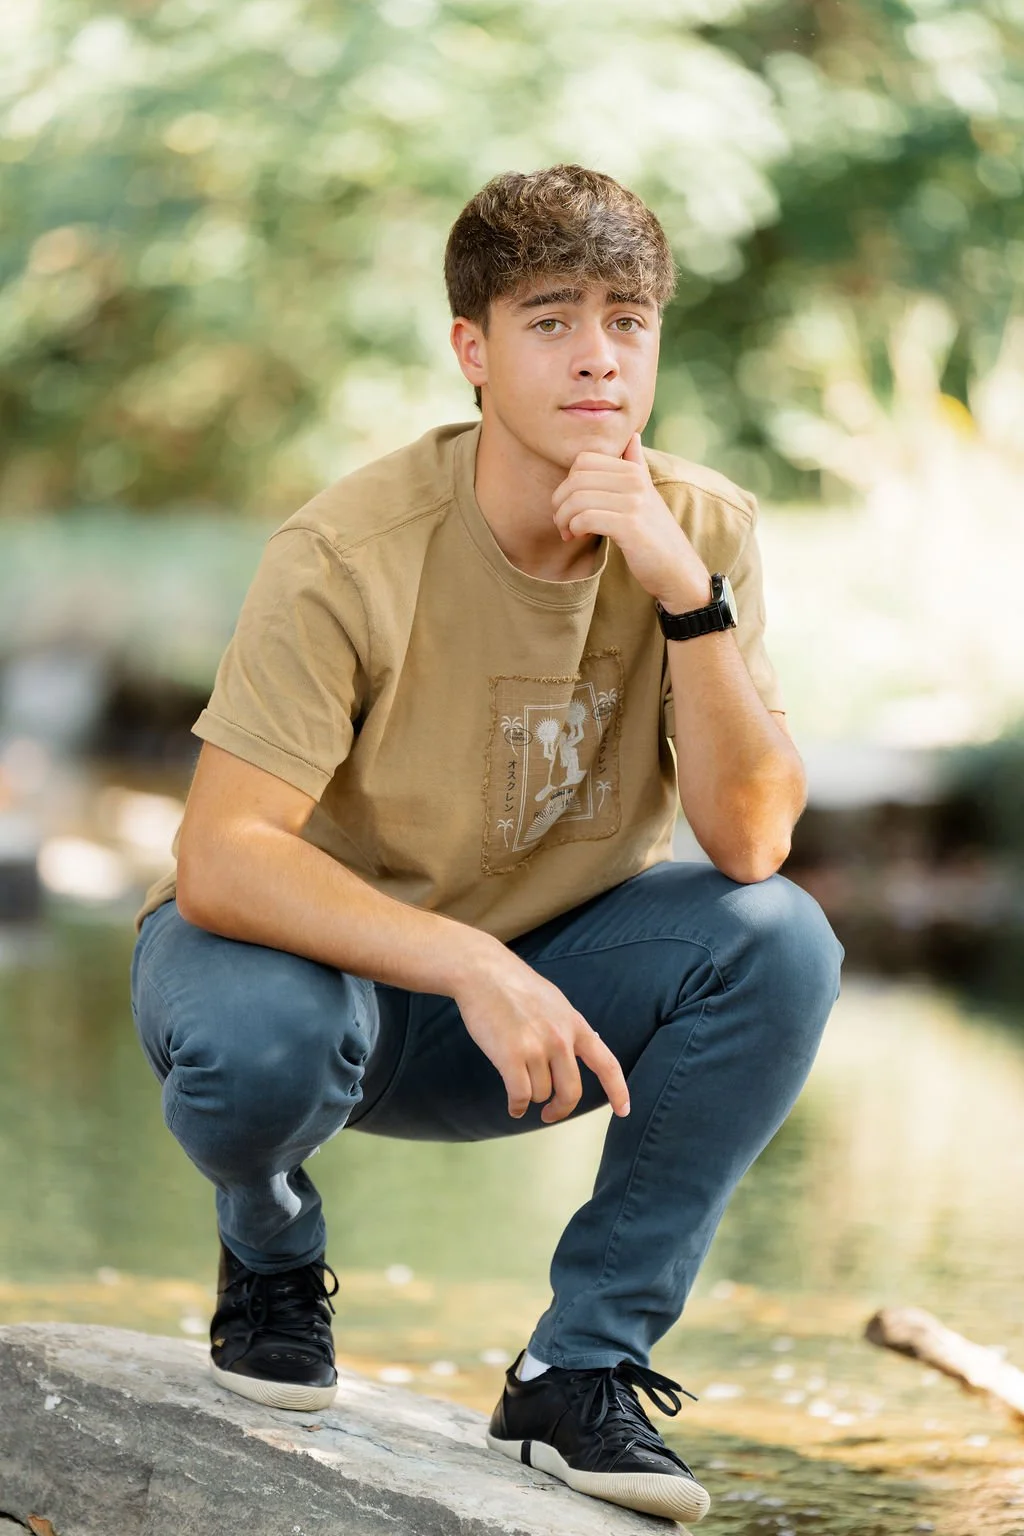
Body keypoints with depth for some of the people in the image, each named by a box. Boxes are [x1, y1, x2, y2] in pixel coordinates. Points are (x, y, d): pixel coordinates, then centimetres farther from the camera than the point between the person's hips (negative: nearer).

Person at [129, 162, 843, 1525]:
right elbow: (216, 862, -31)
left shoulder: (703, 530, -11)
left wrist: (687, 594, -33)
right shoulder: (352, 554, -24)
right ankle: (271, 1258, 2)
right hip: (322, 951, -3)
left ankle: (583, 1366, -10)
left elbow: (749, 841, -21)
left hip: (538, 976, 4)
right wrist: (473, 965, -42)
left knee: (779, 941, -23)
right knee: (257, 1040, -38)